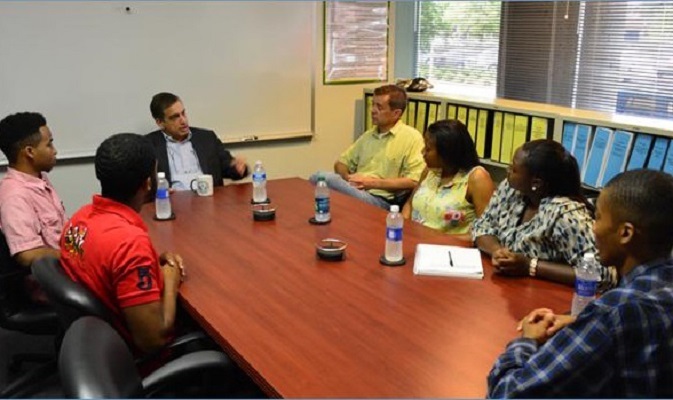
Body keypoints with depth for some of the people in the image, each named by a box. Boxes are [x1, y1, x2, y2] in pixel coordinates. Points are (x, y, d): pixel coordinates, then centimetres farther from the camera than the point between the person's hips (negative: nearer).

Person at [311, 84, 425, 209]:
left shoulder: (412, 137, 0)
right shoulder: (368, 135, 21)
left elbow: (413, 181, -9)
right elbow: (341, 163, 24)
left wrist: (373, 183, -11)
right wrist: (347, 177, -1)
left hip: (381, 199, -6)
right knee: (319, 177, -27)